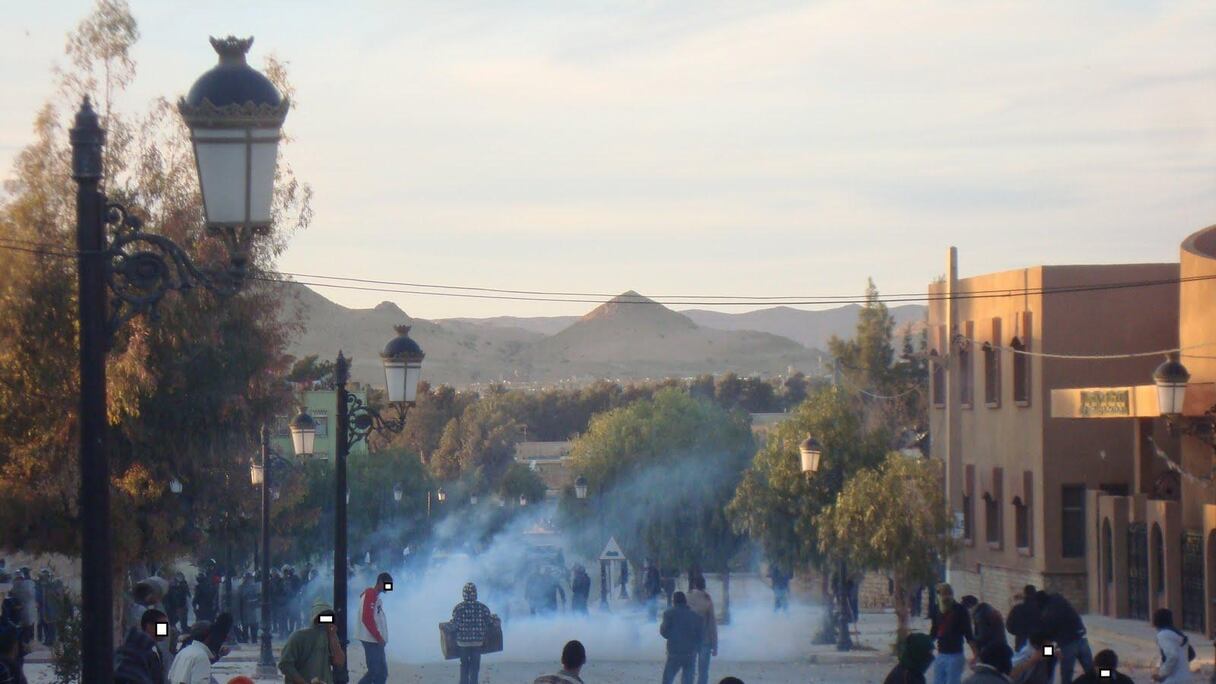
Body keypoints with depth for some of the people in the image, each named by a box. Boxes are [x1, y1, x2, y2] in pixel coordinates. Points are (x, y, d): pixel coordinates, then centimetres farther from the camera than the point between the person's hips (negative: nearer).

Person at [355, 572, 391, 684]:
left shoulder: (376, 595, 16)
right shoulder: (371, 595, -14)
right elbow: (367, 619, -21)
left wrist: (380, 638, 13)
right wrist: (379, 637, -17)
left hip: (375, 639, 10)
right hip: (372, 639, -10)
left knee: (376, 670, 13)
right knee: (381, 672, -8)